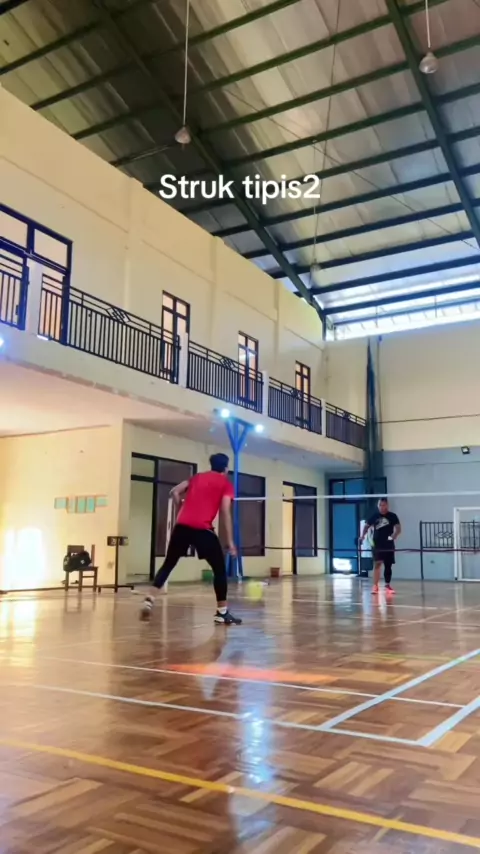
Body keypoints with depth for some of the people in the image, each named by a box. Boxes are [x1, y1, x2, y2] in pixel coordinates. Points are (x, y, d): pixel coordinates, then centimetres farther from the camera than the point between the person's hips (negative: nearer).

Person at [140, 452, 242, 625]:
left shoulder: (197, 477, 22)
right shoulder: (226, 484, 8)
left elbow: (174, 492, 15)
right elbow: (225, 512, -3)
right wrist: (230, 542, -3)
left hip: (182, 526, 5)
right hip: (203, 529, -4)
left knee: (168, 564, 15)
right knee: (219, 569, 9)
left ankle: (149, 600, 4)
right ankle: (222, 612, 11)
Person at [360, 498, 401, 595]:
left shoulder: (392, 516, -1)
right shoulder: (374, 516, 4)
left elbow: (398, 529, -6)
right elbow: (366, 526, 13)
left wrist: (394, 535, -27)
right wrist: (363, 536, -3)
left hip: (389, 545, 1)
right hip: (377, 545, 0)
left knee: (388, 566, 8)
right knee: (377, 563, -12)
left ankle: (387, 585, 23)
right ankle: (375, 586, -10)